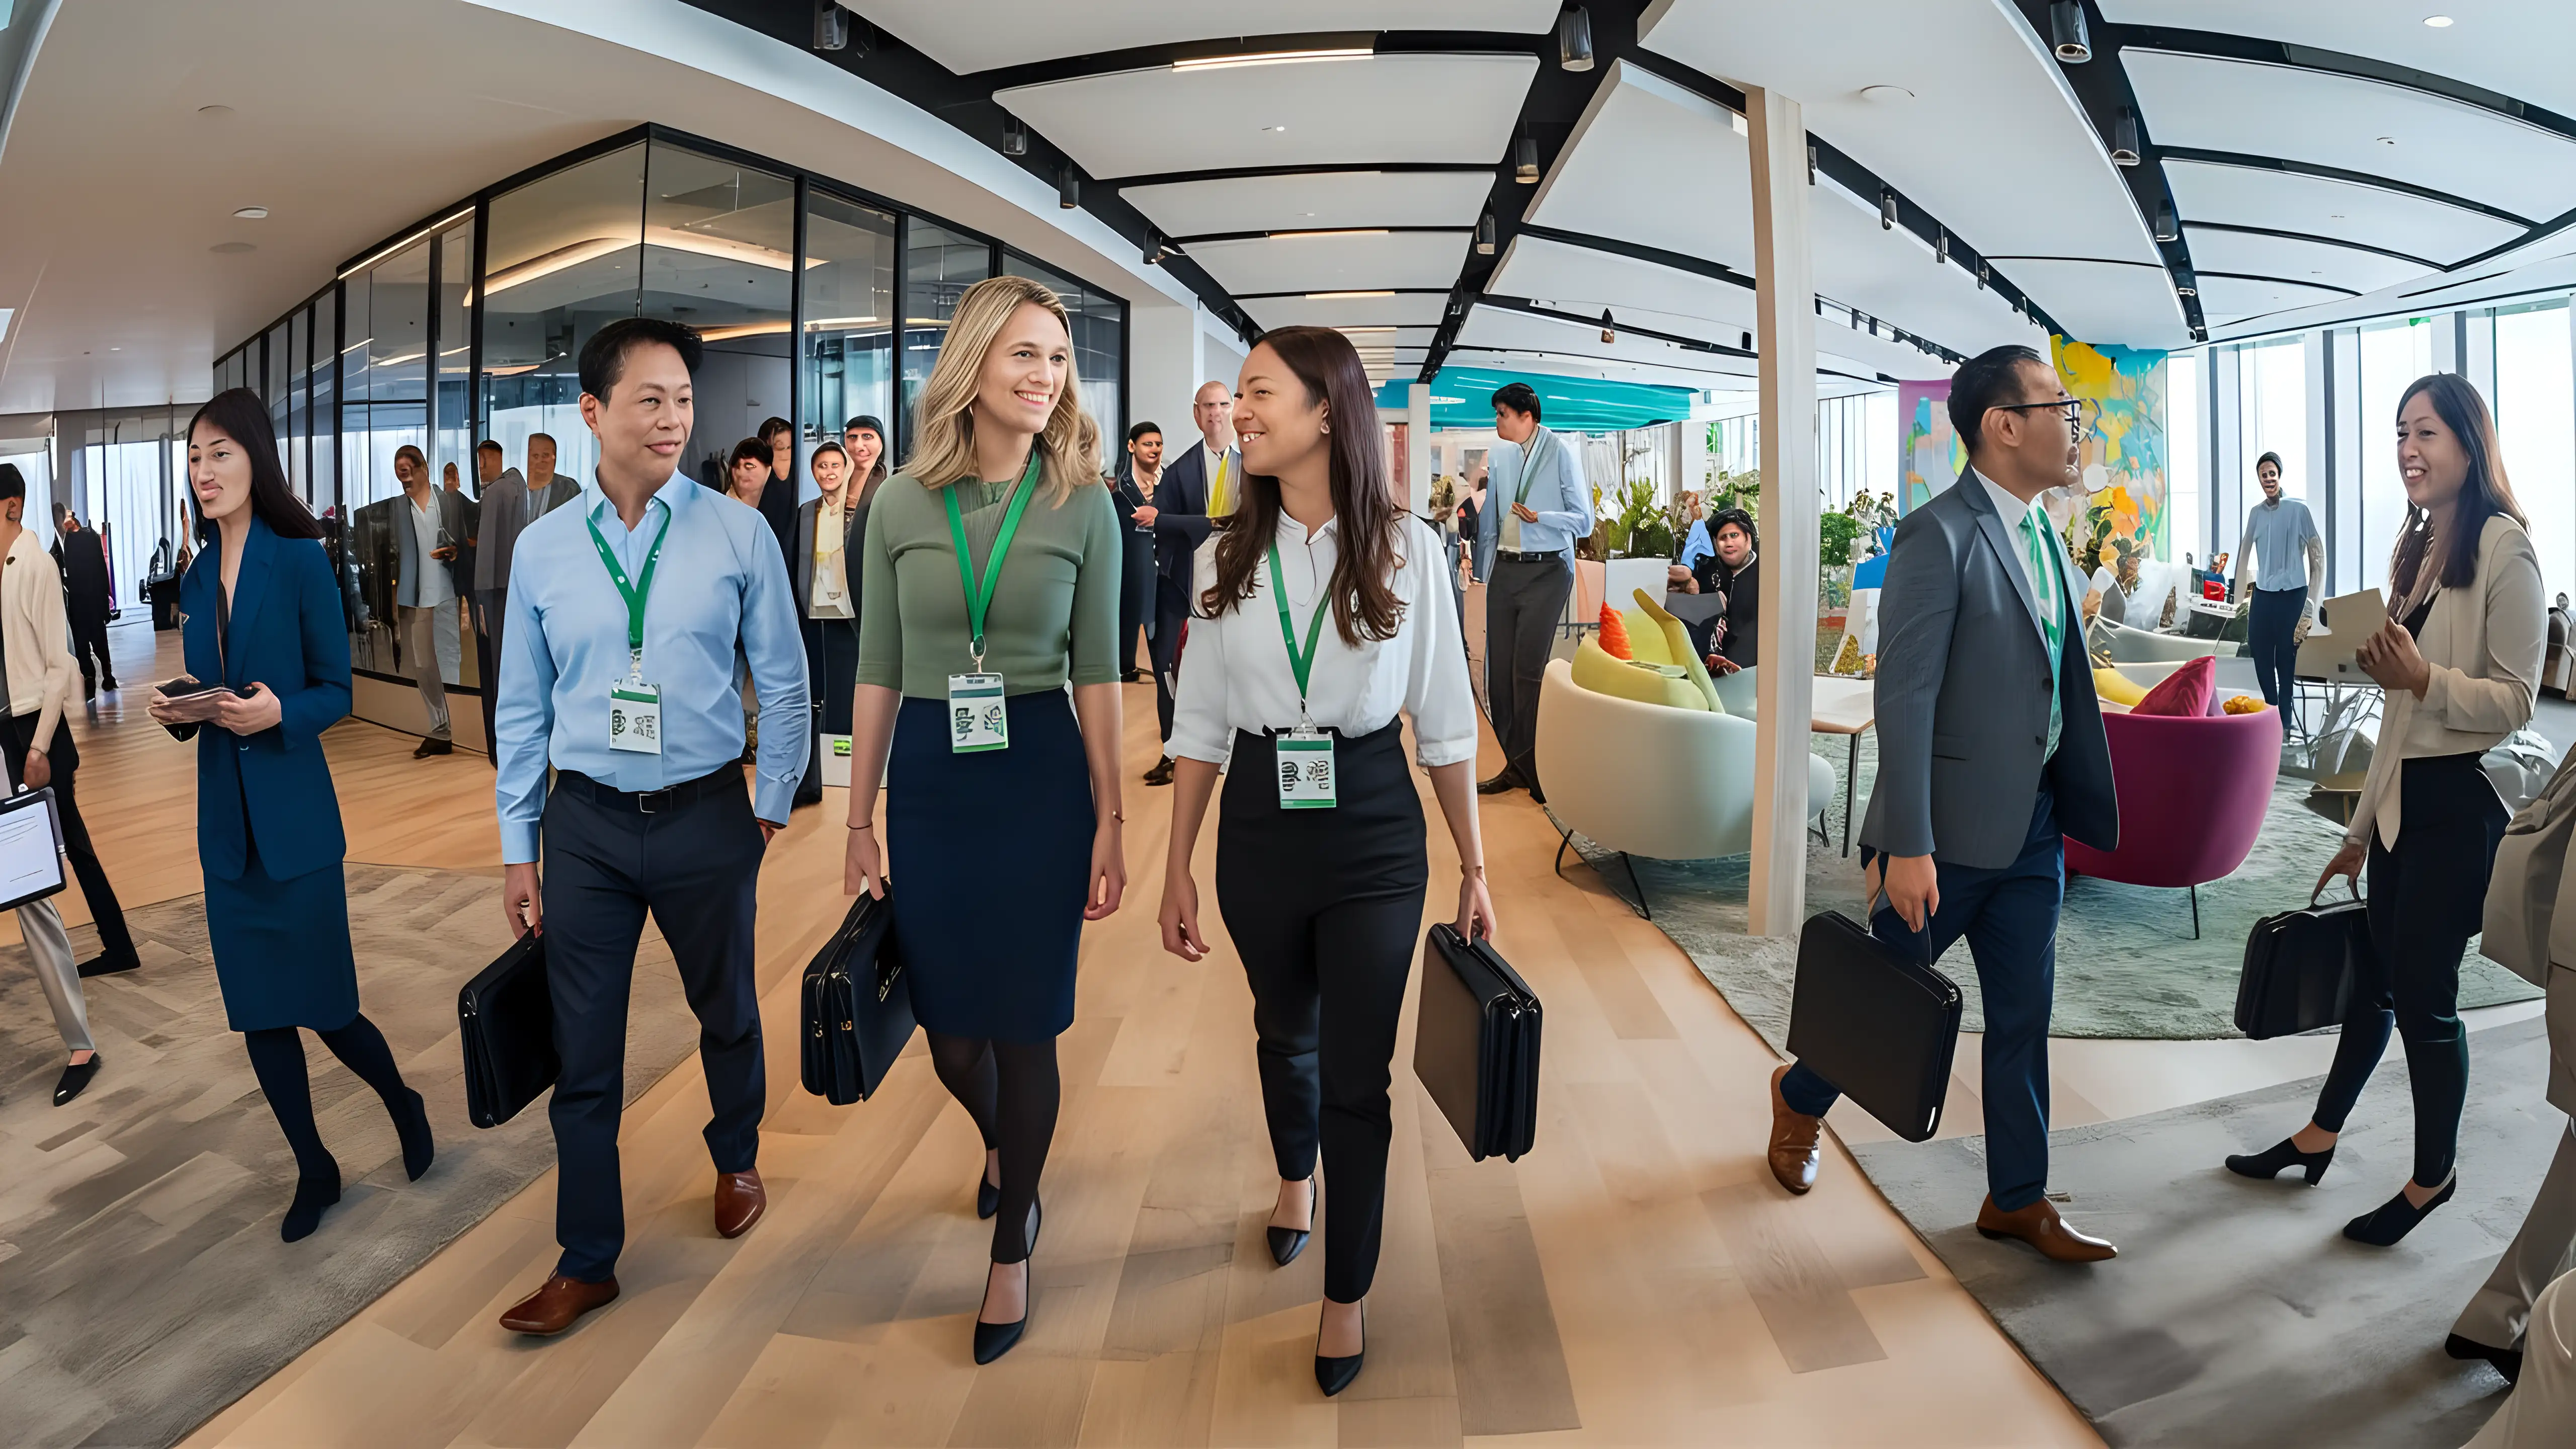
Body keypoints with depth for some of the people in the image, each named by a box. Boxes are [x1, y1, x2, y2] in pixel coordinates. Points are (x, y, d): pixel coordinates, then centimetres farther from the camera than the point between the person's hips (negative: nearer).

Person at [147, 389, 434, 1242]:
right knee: (258, 1015, 10)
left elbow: (336, 693, -7)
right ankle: (314, 1169, 26)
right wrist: (177, 711, -8)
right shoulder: (198, 576, 8)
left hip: (294, 815, -5)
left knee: (321, 1005, 2)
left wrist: (278, 712, -26)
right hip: (225, 818, 6)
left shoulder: (301, 561, -9)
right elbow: (199, 692, 14)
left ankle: (404, 1105, 30)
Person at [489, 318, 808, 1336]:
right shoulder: (542, 548, 2)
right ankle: (587, 1261, 24)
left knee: (726, 1011, 17)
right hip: (585, 825, 1)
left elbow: (783, 686, 0)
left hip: (706, 816, -1)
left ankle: (736, 1162, 46)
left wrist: (770, 809, -4)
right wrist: (517, 849, 6)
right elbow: (522, 708, 6)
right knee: (583, 1049, 7)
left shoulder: (738, 535, -4)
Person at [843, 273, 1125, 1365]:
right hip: (929, 778, 2)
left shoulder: (1082, 505, -1)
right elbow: (878, 672, 6)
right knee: (951, 1033, 10)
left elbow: (1096, 673, 0)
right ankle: (1002, 1147, 46)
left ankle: (1010, 1252, 26)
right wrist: (861, 822, 6)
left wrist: (1110, 822, -3)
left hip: (1041, 778, -2)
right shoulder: (901, 504, 2)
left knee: (1025, 1025, 5)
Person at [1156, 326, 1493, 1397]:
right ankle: (1295, 1179, 53)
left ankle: (1346, 1296, 23)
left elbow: (1445, 724, -2)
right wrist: (1176, 868, 4)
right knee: (1285, 1031, 23)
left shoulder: (1406, 547, -7)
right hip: (1258, 828, 3)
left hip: (1373, 835, -3)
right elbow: (1202, 725, 5)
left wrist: (1474, 869, 0)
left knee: (1358, 1073, 3)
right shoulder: (1232, 553, 1)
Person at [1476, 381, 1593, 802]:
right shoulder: (1499, 455, 11)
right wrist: (1484, 569, 14)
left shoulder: (1561, 454, -5)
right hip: (1505, 569, 6)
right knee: (1499, 671, 3)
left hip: (1546, 570, -6)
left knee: (1528, 671, -12)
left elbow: (1584, 521, -6)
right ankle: (1516, 764, 13)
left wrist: (1540, 516, -20)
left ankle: (1537, 770, -3)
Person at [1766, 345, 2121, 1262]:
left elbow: (2062, 683, 15)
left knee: (2023, 1014, 12)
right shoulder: (1940, 535, -16)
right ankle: (1800, 1100, 37)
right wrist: (1908, 847, -23)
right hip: (1954, 827, -7)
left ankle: (2017, 1198, 26)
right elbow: (1905, 698, -21)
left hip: (2035, 824, 7)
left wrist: (2080, 807, 13)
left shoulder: (2041, 536, 10)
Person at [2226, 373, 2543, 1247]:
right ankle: (2319, 1136, 30)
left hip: (2462, 803, -7)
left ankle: (2433, 1175, 22)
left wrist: (2424, 677, -32)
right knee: (2374, 976, 17)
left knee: (2422, 992, 3)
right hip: (2403, 797, 8)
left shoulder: (2503, 549, -13)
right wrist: (2359, 830, 17)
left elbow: (2517, 702, -15)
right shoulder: (2416, 549, 11)